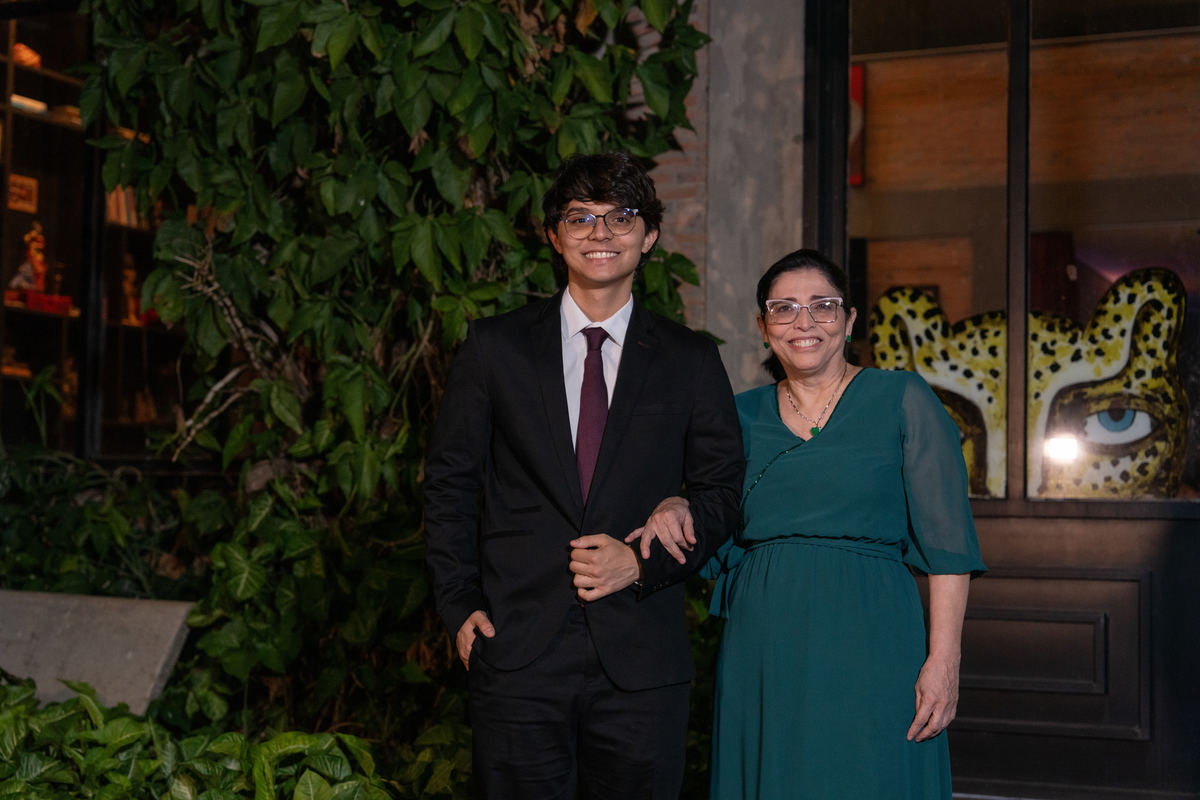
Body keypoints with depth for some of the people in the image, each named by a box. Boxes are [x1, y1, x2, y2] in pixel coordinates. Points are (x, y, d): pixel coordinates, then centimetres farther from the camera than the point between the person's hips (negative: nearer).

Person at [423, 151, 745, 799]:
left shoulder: (691, 362, 7)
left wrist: (643, 563, -7)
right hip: (516, 654, -1)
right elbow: (449, 484, 8)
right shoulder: (494, 348, 5)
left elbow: (721, 492, 9)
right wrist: (459, 604, 0)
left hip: (641, 662, 1)